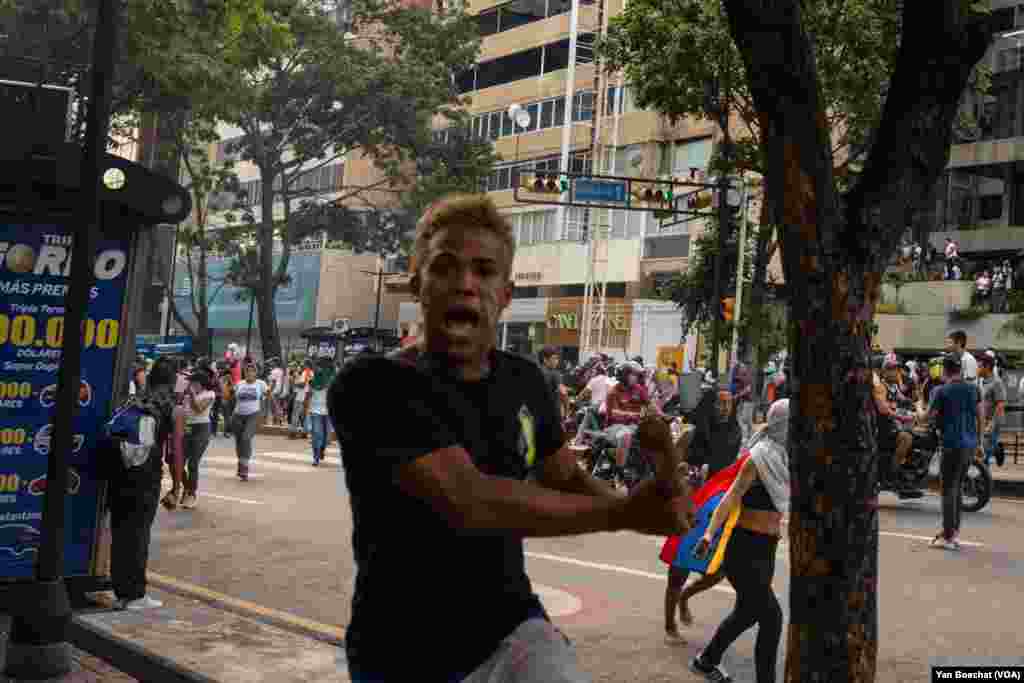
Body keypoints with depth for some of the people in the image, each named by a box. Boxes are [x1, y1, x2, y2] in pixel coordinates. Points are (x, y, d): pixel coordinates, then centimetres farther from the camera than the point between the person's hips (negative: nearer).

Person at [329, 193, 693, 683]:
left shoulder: (523, 380, 1)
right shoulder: (371, 385, -19)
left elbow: (569, 479, 14)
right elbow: (466, 501, -30)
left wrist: (641, 506, -8)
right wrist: (622, 514, -25)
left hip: (511, 631, 4)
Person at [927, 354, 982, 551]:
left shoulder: (942, 391, -11)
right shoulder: (973, 388, 7)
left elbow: (930, 416, -8)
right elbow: (979, 417, 12)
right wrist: (978, 442, 21)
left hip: (953, 444, -6)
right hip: (970, 444, 6)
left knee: (948, 489, -1)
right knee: (957, 487, 17)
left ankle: (948, 537, -1)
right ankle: (954, 530, 22)